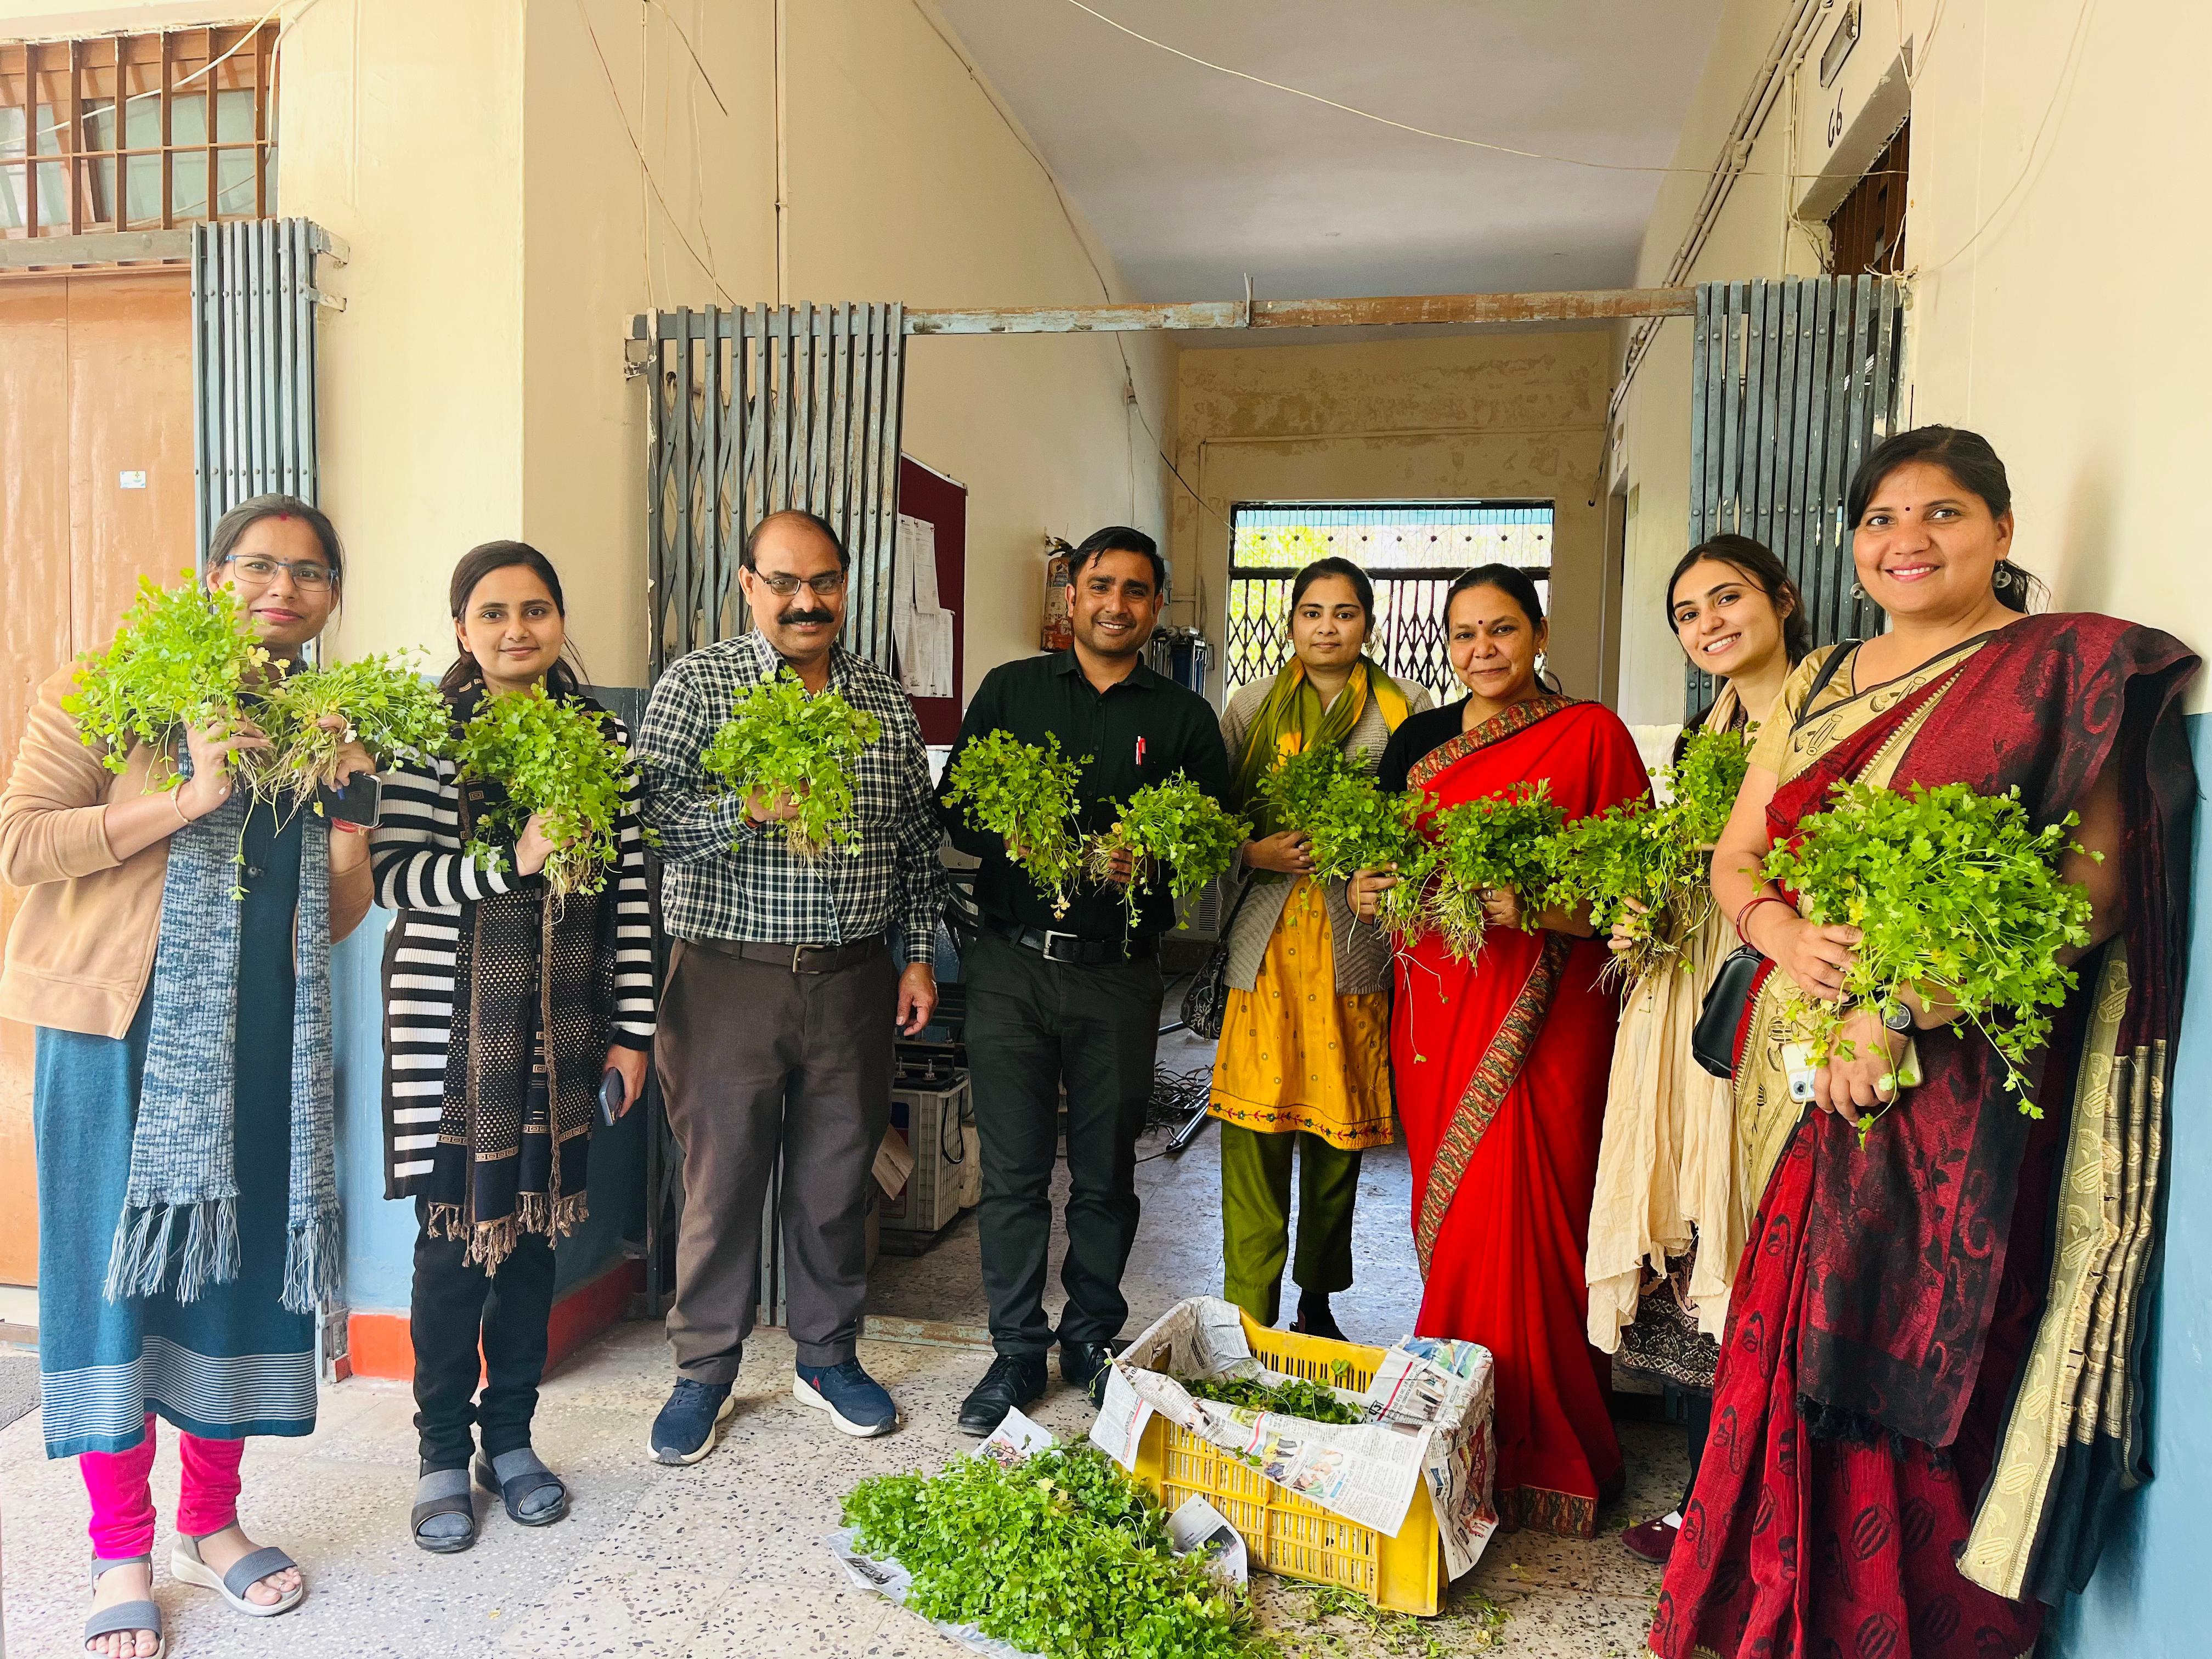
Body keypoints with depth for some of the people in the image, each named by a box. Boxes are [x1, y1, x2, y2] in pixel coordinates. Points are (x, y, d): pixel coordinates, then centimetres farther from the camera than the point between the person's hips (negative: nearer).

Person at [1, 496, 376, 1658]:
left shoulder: (326, 724, 11)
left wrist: (352, 821, -5)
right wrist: (187, 799, -19)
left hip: (261, 1037, 4)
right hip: (122, 1023, -4)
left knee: (243, 1255, 9)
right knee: (115, 1259, 3)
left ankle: (212, 1521, 27)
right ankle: (121, 1552, 19)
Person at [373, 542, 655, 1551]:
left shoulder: (603, 737, 6)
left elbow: (630, 890, 6)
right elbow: (391, 873, -11)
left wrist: (632, 1029, 5)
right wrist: (514, 860, -25)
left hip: (563, 1028, 3)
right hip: (452, 1022, -3)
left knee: (536, 1230, 11)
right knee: (455, 1238, 4)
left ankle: (511, 1438, 29)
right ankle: (443, 1456, 22)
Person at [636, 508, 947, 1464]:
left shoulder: (887, 702, 10)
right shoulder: (696, 684, 0)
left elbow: (918, 839, 13)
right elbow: (646, 811, -9)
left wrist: (920, 952, 9)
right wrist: (749, 808, -23)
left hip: (853, 981, 3)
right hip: (729, 979, -3)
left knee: (839, 1176, 12)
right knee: (722, 1177, 7)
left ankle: (830, 1356, 31)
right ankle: (705, 1371, 26)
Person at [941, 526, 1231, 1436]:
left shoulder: (1183, 717, 8)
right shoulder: (1011, 690, 8)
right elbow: (955, 811, 4)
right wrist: (1020, 842, -15)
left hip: (1119, 975, 1)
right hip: (1011, 962, 0)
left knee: (1106, 1171, 11)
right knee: (1012, 1170, 4)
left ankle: (1093, 1336, 29)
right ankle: (1017, 1351, 19)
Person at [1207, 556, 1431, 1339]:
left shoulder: (1407, 710, 8)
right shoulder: (1252, 706, 10)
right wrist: (1259, 852, -8)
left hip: (1356, 943, 0)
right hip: (1266, 939, 0)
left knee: (1339, 1133, 7)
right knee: (1254, 1128, -4)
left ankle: (1318, 1302, 26)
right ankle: (1248, 1321, 7)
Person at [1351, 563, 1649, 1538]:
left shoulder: (1589, 734, -1)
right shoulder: (1418, 741, 14)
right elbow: (1384, 858, 20)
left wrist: (1536, 906, -22)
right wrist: (1369, 890, -3)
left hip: (1544, 1014, -5)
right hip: (1439, 1006, 5)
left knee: (1522, 1217, -5)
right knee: (1449, 1214, 10)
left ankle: (1534, 1448, 12)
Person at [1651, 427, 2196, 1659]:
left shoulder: (2068, 670, -3)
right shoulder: (1819, 686, 14)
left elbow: (2094, 884, -12)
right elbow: (1735, 854, 12)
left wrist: (1905, 1014, -20)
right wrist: (1784, 936, -10)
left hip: (1961, 1096, -5)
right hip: (1808, 1077, 5)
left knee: (1918, 1377, 1)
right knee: (1790, 1362, 10)